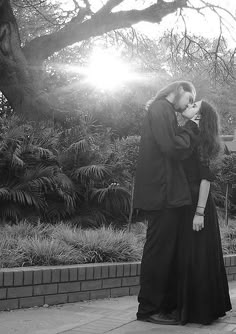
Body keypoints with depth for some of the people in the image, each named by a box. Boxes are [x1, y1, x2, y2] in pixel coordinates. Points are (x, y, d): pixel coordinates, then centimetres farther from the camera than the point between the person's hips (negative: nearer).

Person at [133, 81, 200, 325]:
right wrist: (191, 127, -5)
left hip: (167, 194, 10)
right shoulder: (161, 108, -8)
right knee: (159, 251, -5)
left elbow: (180, 149, 18)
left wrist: (189, 126, 8)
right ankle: (149, 309, 2)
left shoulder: (163, 111, 23)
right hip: (162, 194, -10)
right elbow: (173, 148, -18)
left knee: (168, 252, 13)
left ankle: (168, 305, 21)